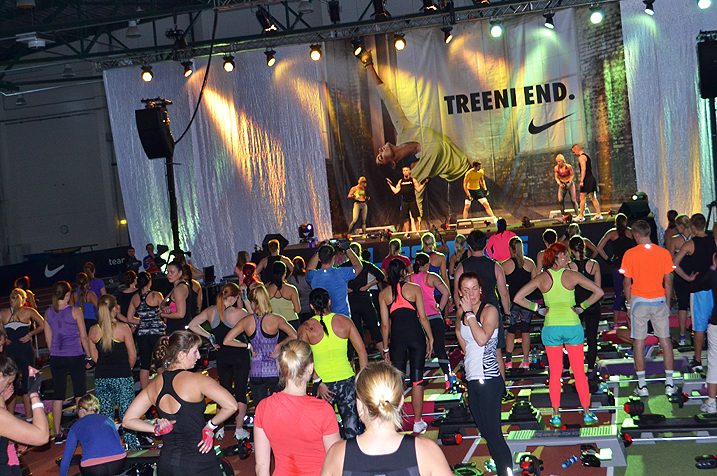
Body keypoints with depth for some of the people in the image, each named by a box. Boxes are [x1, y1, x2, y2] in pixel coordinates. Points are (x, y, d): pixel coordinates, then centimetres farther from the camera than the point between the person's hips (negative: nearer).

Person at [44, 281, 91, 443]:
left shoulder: (48, 312, 3)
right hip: (75, 356, -3)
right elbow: (83, 336, -6)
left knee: (58, 395, 7)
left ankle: (58, 434, 10)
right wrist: (89, 355, 4)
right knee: (79, 393, 8)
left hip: (56, 358, 4)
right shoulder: (75, 311, -9)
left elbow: (48, 339, 10)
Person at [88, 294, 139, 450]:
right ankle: (133, 448, 6)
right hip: (122, 379, -3)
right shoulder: (123, 328, -10)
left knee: (106, 417, 10)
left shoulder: (93, 331, 0)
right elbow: (132, 355, -6)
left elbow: (94, 356, 7)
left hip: (101, 379, 3)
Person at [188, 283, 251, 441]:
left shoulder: (210, 311, -3)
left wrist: (209, 336, 7)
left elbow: (192, 325, 6)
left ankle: (220, 429, 16)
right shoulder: (238, 313, -16)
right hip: (240, 355, -4)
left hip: (222, 356, 4)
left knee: (224, 391, 16)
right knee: (240, 392, 6)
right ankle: (239, 430, 9)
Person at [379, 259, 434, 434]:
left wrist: (386, 349, 14)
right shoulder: (414, 289, 2)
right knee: (417, 379, 5)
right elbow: (423, 317, -1)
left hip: (397, 337, 1)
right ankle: (418, 422, 12)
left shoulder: (383, 294, 6)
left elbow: (385, 324, 6)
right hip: (416, 335, -1)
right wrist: (430, 339, 9)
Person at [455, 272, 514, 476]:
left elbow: (482, 339, -26)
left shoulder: (490, 310, -10)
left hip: (489, 380, -7)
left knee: (493, 433, -9)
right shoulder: (462, 312, 9)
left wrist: (469, 313, -19)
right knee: (486, 432, 13)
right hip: (472, 380, 7)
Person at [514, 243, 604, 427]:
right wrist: (581, 307, 1)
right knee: (579, 372, 8)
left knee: (555, 373, 9)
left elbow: (518, 298, 1)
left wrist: (537, 309, 6)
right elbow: (598, 292, -5)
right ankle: (587, 413, 14)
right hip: (572, 325, -1)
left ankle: (556, 415, 10)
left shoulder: (541, 278, 2)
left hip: (551, 327, 1)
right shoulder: (572, 275, -3)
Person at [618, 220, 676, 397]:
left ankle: (642, 385, 6)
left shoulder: (630, 254, -7)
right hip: (659, 300, 2)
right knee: (665, 341, 9)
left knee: (639, 342, 4)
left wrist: (629, 304, 7)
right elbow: (668, 282, 2)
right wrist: (667, 303, 12)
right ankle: (669, 384, 11)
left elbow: (627, 283, -4)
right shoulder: (664, 253, -1)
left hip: (639, 301, -2)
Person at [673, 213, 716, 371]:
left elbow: (675, 264, -13)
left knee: (699, 326, 2)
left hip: (698, 288, -3)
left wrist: (688, 278, -4)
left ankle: (698, 361, 8)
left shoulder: (690, 244, -7)